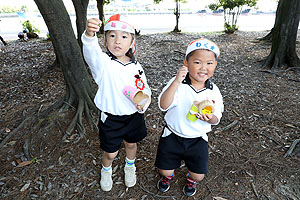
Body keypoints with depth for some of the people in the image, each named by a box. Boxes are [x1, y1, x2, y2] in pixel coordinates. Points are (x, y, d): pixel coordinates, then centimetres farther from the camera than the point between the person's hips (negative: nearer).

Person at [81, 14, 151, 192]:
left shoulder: (136, 66, -4)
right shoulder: (103, 62, -16)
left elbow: (145, 89, 5)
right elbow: (91, 52, -39)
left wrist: (143, 102, -16)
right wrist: (90, 35, -61)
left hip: (134, 115, 3)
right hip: (111, 118, -3)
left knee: (131, 144, 24)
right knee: (111, 152, 13)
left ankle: (130, 167, 57)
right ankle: (106, 170, 49)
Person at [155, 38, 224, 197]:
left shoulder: (214, 91, -9)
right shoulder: (176, 83, -18)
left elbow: (216, 119, -2)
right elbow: (163, 106, -32)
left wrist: (210, 118, -27)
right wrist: (176, 82, -41)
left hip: (198, 139, 2)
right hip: (172, 136, -1)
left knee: (198, 176, 11)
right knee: (164, 171, 10)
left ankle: (190, 178, 51)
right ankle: (168, 175, 51)